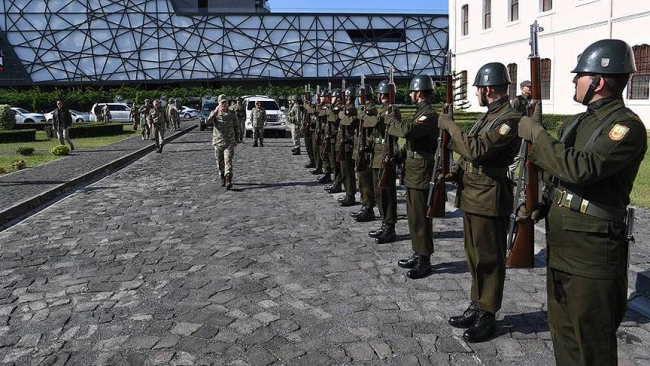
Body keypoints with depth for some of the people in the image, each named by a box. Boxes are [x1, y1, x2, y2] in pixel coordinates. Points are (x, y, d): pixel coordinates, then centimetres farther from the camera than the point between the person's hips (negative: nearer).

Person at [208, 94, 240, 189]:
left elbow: (236, 128, 13)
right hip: (218, 142, 1)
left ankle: (229, 182, -19)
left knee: (228, 161, -13)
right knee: (220, 163, 9)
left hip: (229, 143, -1)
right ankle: (223, 179, 27)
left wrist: (236, 139, 10)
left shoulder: (232, 114, 5)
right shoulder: (215, 113, 3)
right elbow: (208, 121, -17)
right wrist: (215, 111, -28)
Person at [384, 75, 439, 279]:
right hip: (413, 169, 10)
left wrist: (389, 118, -17)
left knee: (420, 216, -3)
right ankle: (418, 254, 26)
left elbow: (407, 130, -32)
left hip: (420, 170, -10)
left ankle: (425, 261, 6)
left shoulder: (429, 114, -17)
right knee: (413, 215, 16)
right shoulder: (421, 112, 15)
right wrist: (393, 118, 5)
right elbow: (407, 131, 17)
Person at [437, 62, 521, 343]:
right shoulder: (489, 116, 14)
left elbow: (477, 149, -27)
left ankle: (487, 316, 17)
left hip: (489, 201, -9)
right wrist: (455, 172, 5)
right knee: (474, 257, 18)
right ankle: (476, 307, 32)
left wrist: (449, 126, -18)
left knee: (489, 260, 4)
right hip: (471, 197, 10)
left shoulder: (510, 119, -17)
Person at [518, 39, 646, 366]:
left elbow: (580, 168, -30)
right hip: (558, 246, 8)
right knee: (563, 335, 21)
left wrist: (537, 133, -20)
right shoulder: (574, 123, 11)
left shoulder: (626, 126, -15)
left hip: (592, 253, -8)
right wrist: (538, 207, 5)